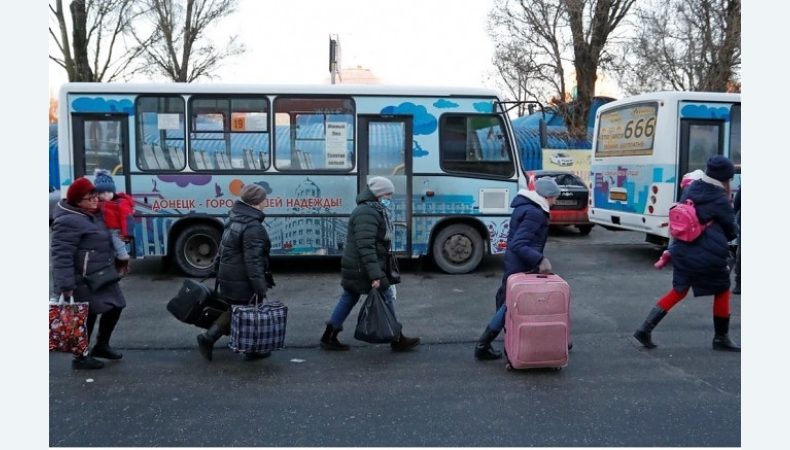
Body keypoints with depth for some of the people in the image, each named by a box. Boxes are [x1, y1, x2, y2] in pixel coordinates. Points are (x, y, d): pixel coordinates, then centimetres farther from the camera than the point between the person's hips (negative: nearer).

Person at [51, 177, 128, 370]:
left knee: (115, 307, 16)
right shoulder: (69, 222, -20)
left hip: (102, 276, 10)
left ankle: (101, 346, 34)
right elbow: (61, 255, -24)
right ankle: (81, 357, 16)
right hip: (83, 281, -10)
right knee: (87, 316, 0)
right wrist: (65, 286, -26)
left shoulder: (95, 214, 11)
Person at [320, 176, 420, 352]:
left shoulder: (373, 210, 15)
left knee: (348, 298, 15)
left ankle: (328, 337, 21)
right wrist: (375, 275, -30)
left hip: (354, 267, 11)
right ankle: (397, 340, 12)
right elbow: (366, 247, -27)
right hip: (363, 267, -10)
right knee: (386, 300, 1)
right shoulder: (367, 214, -20)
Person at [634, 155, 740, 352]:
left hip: (683, 253, 6)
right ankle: (721, 338, 24)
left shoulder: (689, 190, 3)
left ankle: (645, 329, 6)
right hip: (710, 257, -6)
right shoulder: (720, 201, -13)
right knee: (722, 292, 15)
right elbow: (732, 232, 2)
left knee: (678, 291, 15)